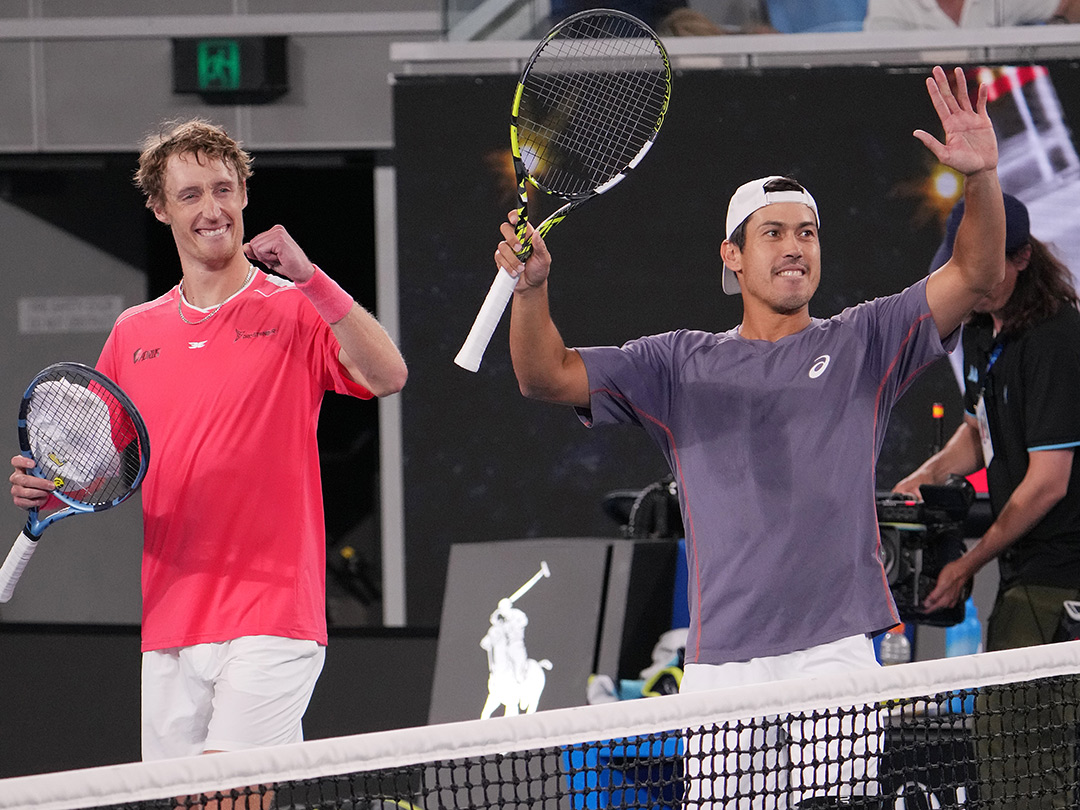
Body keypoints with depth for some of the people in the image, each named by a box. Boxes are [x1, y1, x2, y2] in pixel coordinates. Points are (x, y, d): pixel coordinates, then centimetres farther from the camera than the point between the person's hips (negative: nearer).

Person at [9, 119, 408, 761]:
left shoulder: (296, 311, 1)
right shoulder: (133, 334, 14)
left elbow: (387, 376, -16)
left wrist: (308, 276, -22)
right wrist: (48, 487, -3)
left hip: (270, 617, -5)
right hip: (168, 628, 5)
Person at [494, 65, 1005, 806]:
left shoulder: (861, 344, 11)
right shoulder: (679, 366, 15)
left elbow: (975, 275, 1)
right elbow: (548, 376, 10)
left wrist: (981, 179, -17)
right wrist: (531, 288, -9)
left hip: (834, 656, -2)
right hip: (720, 665, 2)